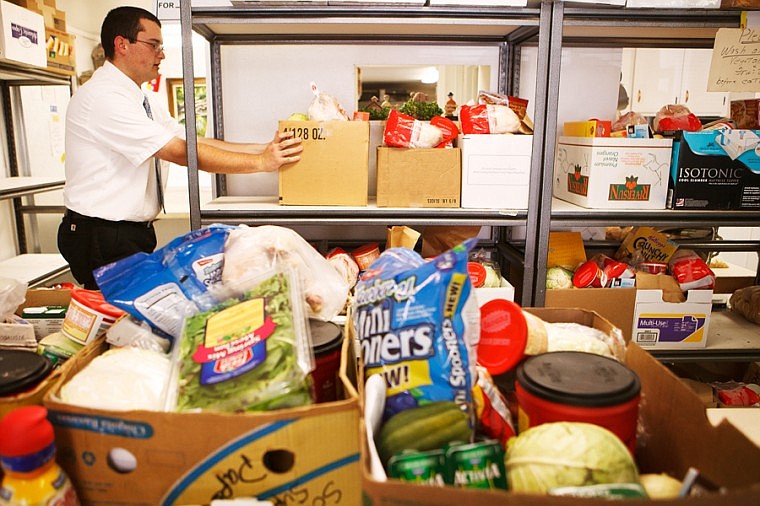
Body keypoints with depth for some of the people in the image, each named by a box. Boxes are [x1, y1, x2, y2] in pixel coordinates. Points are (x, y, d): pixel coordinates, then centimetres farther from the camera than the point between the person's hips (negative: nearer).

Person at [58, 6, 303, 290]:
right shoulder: (103, 96, -19)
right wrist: (261, 162, -21)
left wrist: (264, 148, -7)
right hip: (102, 237, -9)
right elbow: (181, 153, -24)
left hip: (136, 233, 9)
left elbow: (193, 142, 4)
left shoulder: (139, 101, 12)